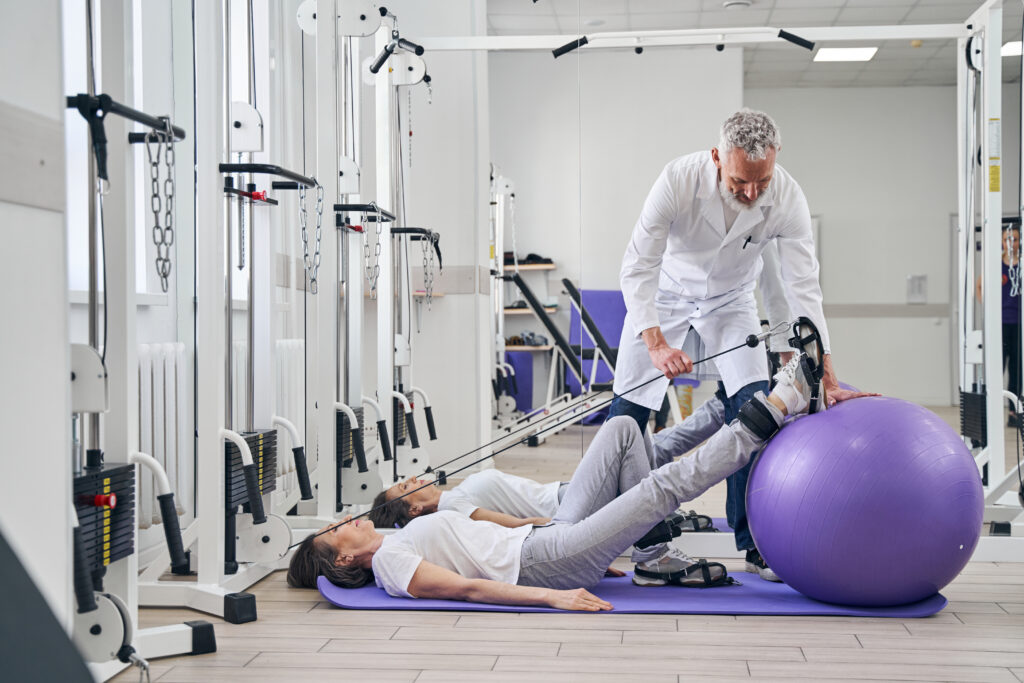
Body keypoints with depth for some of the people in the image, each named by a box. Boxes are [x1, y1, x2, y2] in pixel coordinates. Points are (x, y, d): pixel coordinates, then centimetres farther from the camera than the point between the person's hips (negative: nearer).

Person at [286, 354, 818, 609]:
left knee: (622, 427, 5)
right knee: (666, 484, -19)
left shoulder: (403, 540, 20)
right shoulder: (390, 564, -8)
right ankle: (767, 417, -9)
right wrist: (550, 597, -30)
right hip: (545, 563, -9)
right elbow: (463, 587, -20)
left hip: (543, 536, 9)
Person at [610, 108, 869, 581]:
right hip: (666, 295, -1)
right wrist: (656, 344, -44)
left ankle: (756, 545, -3)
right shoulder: (679, 179, -32)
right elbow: (638, 267, -30)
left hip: (731, 303, 1)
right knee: (627, 415, -5)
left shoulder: (787, 197, -27)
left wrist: (828, 378, -30)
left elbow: (804, 288, -23)